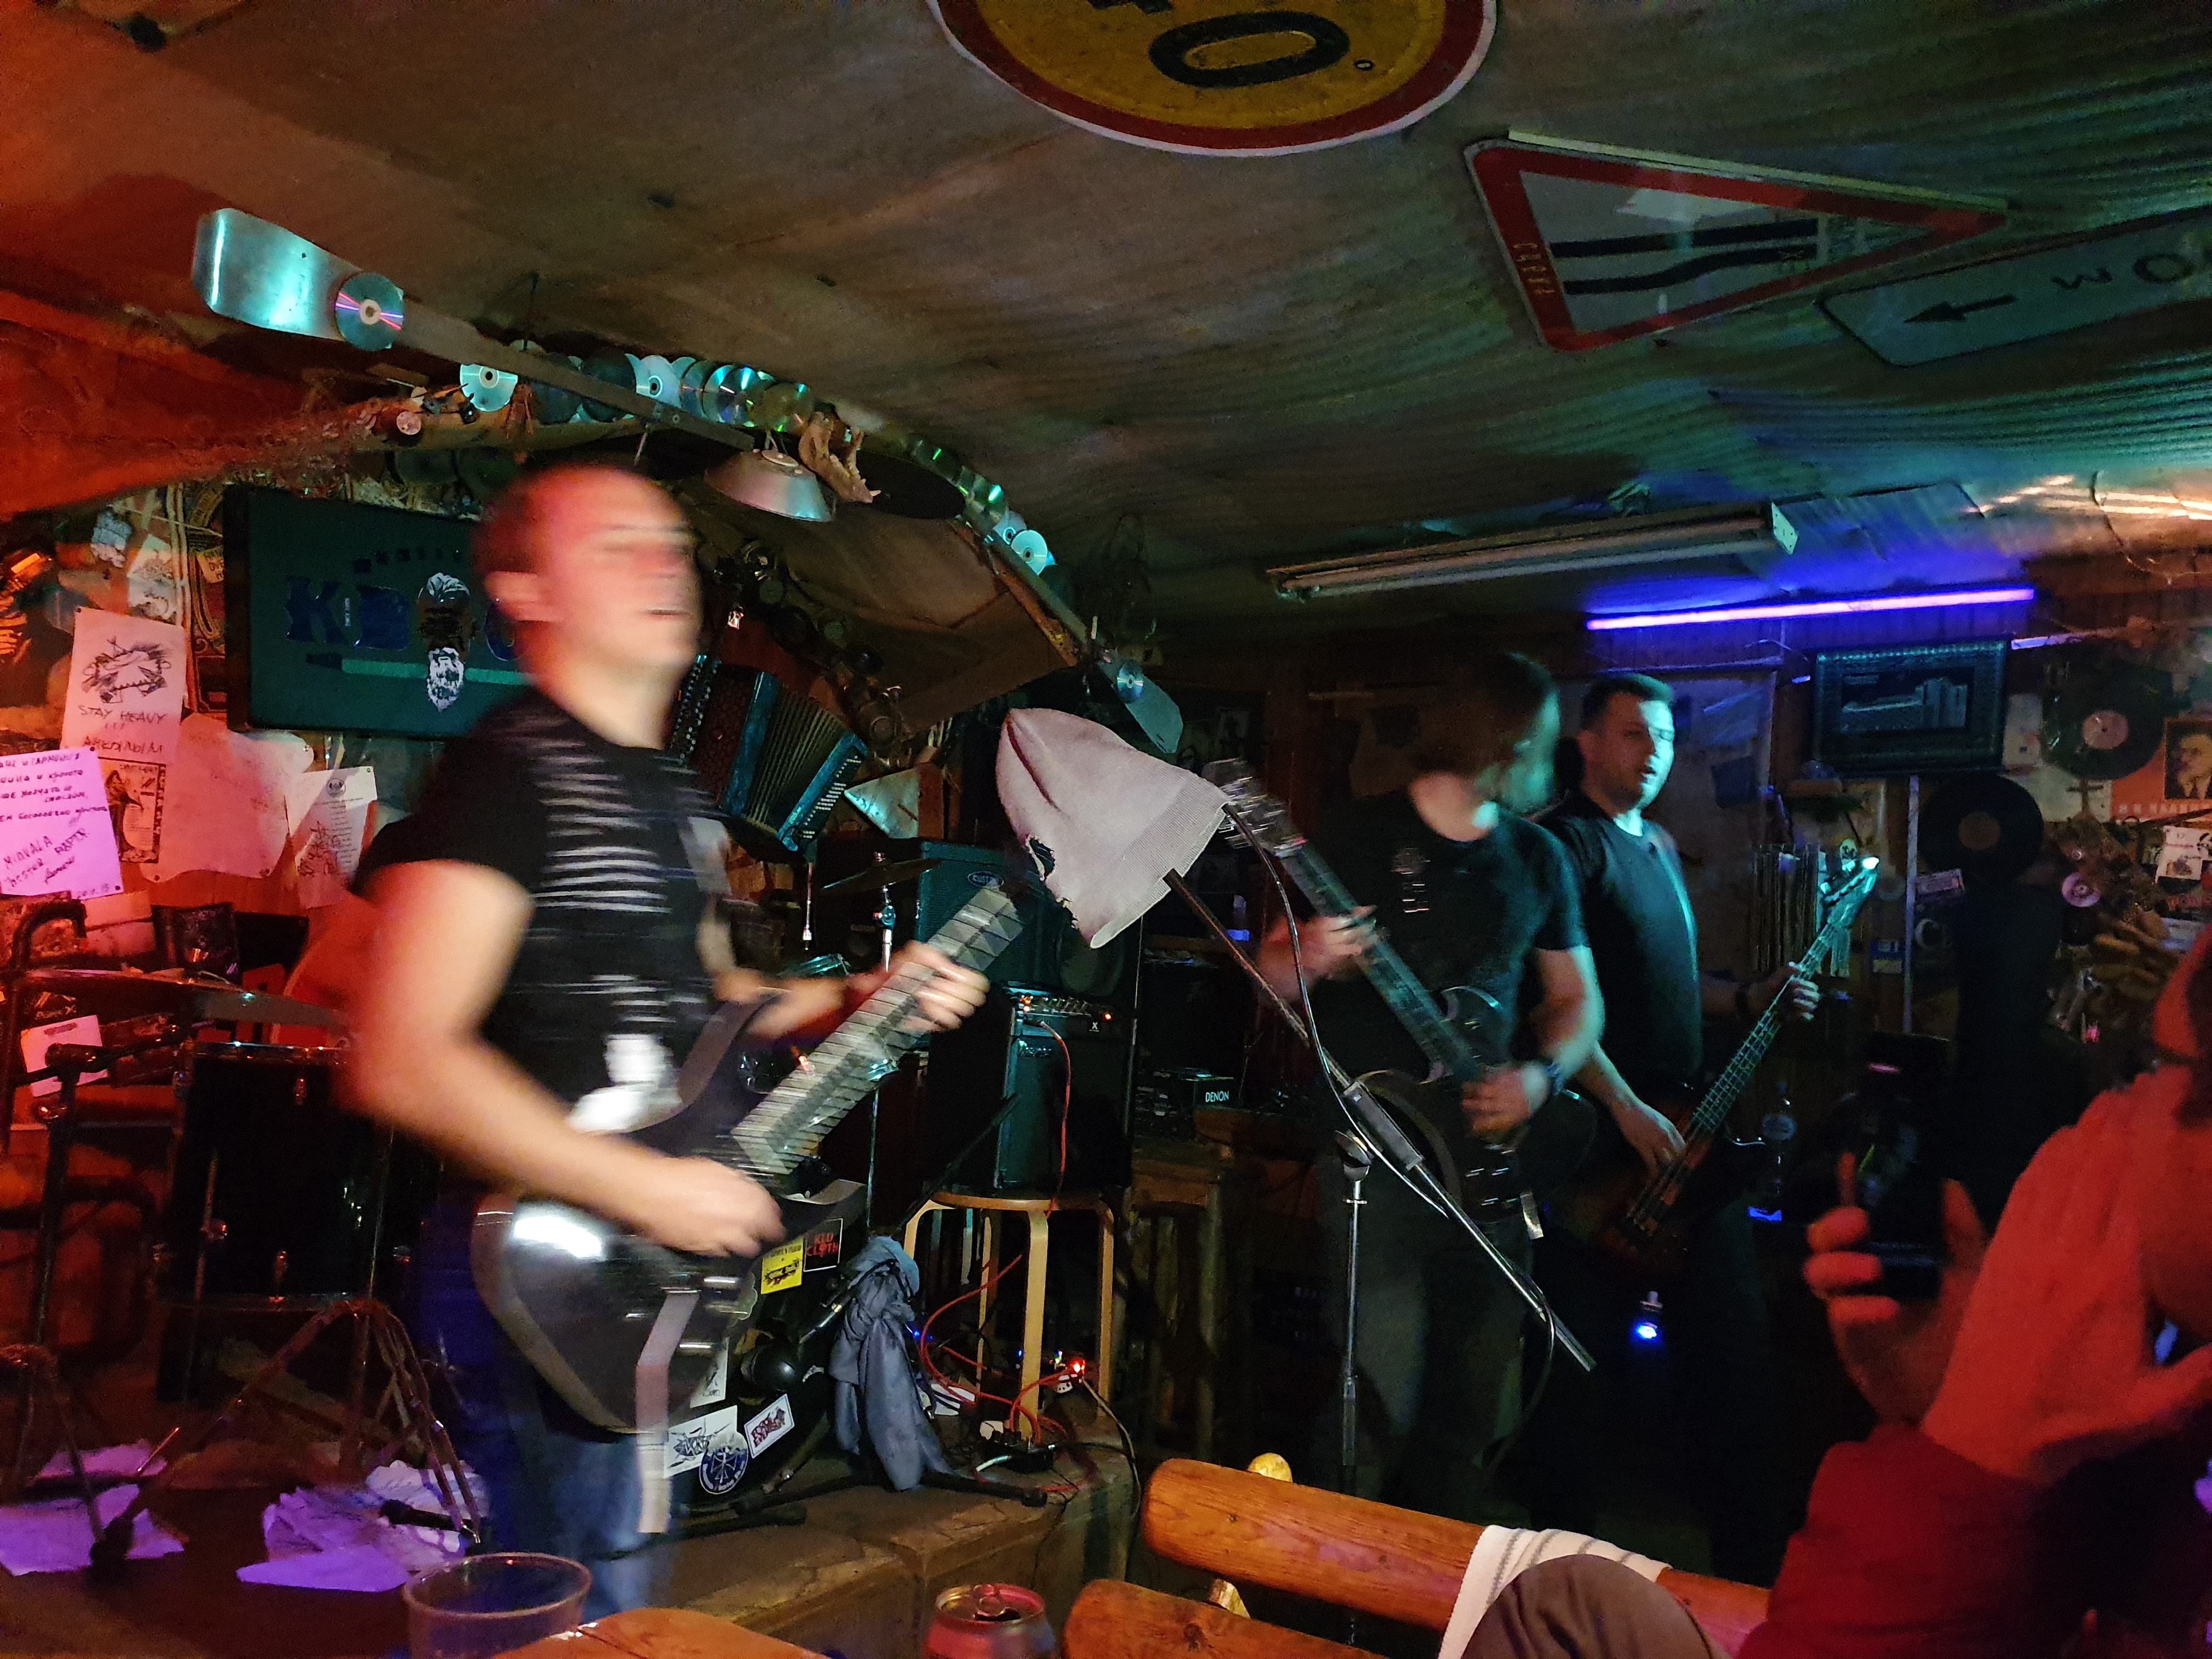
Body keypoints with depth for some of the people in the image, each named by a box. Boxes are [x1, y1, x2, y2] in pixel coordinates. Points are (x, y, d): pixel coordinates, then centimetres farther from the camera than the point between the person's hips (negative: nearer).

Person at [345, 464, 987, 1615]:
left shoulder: (665, 788, 12)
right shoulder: (508, 774, -17)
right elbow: (400, 1061, -26)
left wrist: (854, 998, 6)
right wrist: (648, 1191, -24)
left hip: (651, 1260, 9)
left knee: (627, 1589, 22)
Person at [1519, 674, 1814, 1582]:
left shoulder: (1663, 851, 19)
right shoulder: (1565, 844, -9)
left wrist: (1749, 997, 12)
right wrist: (1628, 1110, -21)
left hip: (1689, 1132, 9)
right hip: (1601, 1137, -9)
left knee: (1734, 1340, 12)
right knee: (1587, 1359, 0)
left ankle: (1755, 1559, 25)